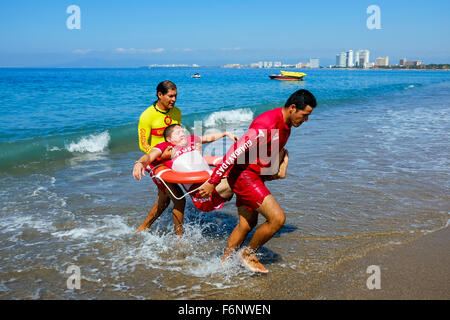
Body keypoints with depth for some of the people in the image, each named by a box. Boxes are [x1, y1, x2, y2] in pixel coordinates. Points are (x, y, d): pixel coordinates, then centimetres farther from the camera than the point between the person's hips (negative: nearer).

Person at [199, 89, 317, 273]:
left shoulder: (285, 125, 7)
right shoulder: (267, 125, -25)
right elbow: (235, 152, -26)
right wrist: (213, 182, -25)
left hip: (254, 176, 10)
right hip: (244, 174, -10)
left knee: (246, 224, 16)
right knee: (277, 218, -13)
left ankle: (224, 262, 31)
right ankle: (248, 254, 7)